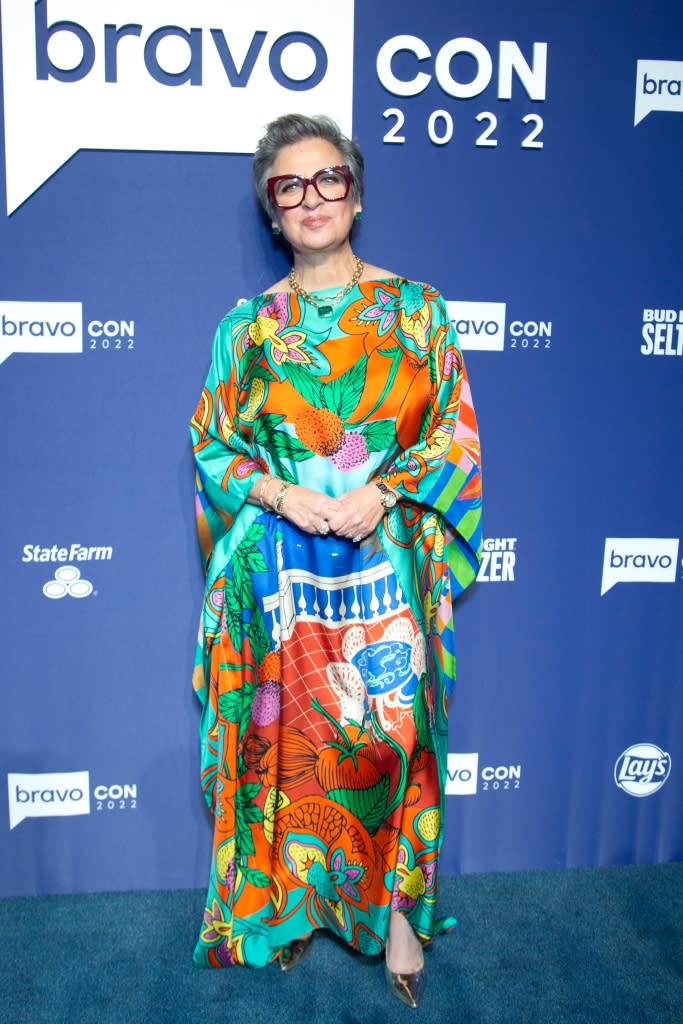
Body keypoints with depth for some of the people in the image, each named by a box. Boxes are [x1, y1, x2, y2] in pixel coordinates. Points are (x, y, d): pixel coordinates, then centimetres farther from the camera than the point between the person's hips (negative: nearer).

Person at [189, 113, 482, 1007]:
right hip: (279, 568, 1)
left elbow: (456, 433, 1)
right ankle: (290, 898, 28)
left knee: (390, 727, 1)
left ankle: (397, 908, 21)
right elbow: (212, 444, 6)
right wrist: (279, 495, -12)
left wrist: (382, 493, -14)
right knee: (291, 729, 7)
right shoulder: (248, 327, 6)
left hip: (385, 562, -1)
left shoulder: (415, 309, 3)